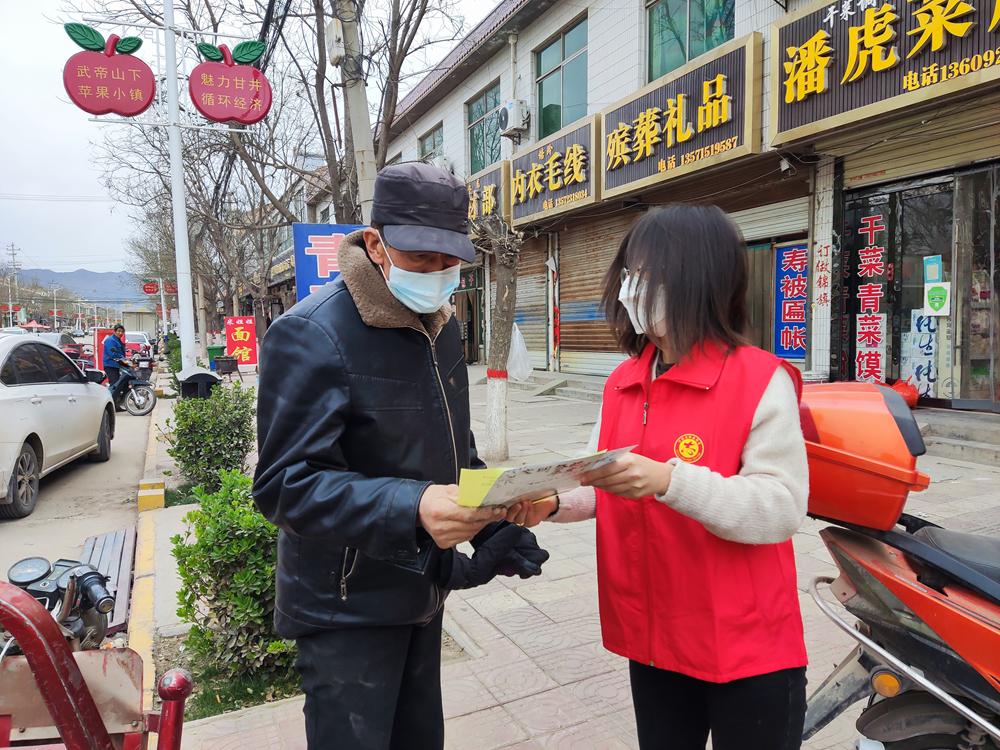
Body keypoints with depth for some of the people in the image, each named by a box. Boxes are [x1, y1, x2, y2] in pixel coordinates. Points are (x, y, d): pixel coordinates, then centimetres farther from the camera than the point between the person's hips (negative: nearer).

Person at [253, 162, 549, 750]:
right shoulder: (311, 335, -21)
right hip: (348, 607, -7)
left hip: (423, 587, 8)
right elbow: (286, 484, -25)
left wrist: (495, 530, 1)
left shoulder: (441, 326, 5)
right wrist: (411, 509, -39)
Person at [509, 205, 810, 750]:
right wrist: (552, 502, -13)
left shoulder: (761, 381, -15)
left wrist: (669, 480, -33)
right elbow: (606, 485, 7)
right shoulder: (622, 383, 3)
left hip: (745, 647, -5)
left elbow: (782, 507, -21)